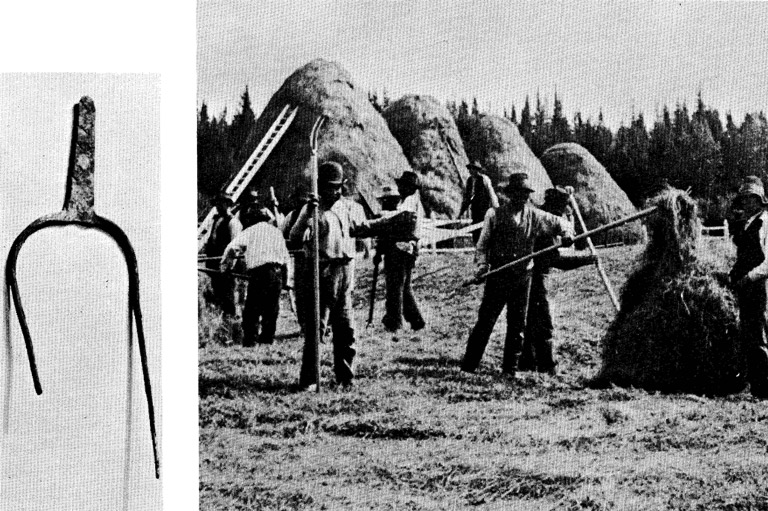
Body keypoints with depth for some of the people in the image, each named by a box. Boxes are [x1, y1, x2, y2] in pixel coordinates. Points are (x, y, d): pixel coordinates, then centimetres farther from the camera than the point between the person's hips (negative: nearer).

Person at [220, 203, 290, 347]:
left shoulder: (250, 231, 5)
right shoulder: (277, 232, 19)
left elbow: (232, 247, -4)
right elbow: (285, 258, 17)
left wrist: (225, 265, 9)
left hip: (258, 272, -4)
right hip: (277, 273, 4)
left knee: (252, 309, -2)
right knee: (271, 309, 11)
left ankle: (249, 341, -7)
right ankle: (267, 340, 10)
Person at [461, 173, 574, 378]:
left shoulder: (534, 215, 5)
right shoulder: (495, 215, -1)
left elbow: (558, 222, 9)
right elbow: (483, 244, 0)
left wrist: (567, 233, -13)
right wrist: (482, 263, -16)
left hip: (522, 276, 3)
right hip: (498, 275, -3)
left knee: (518, 323, 6)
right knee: (486, 319, -3)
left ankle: (510, 367, 14)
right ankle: (470, 363, 6)